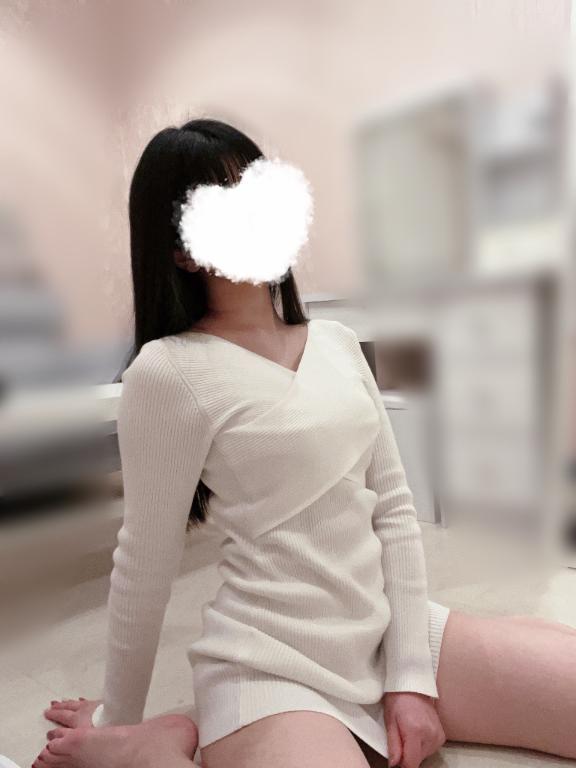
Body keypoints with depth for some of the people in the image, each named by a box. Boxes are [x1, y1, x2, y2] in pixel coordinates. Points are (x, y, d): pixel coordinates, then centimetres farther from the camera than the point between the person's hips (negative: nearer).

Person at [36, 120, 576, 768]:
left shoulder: (337, 342, 5)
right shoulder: (170, 371, -13)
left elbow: (394, 509, 4)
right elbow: (144, 563, -6)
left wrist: (411, 675, -1)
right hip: (273, 667, -7)